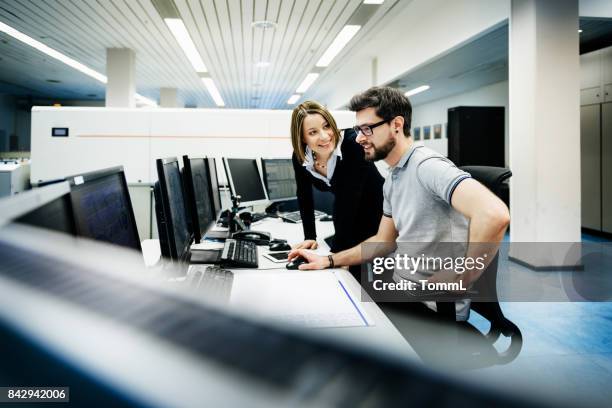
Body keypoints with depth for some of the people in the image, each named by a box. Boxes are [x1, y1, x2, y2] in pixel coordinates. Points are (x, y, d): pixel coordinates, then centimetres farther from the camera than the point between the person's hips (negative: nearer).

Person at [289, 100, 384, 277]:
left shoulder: (352, 143, -32)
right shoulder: (300, 156, -16)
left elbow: (350, 198, -34)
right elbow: (304, 197, -1)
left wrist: (334, 253, -35)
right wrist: (310, 237, -6)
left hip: (376, 211, -4)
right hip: (346, 220, 5)